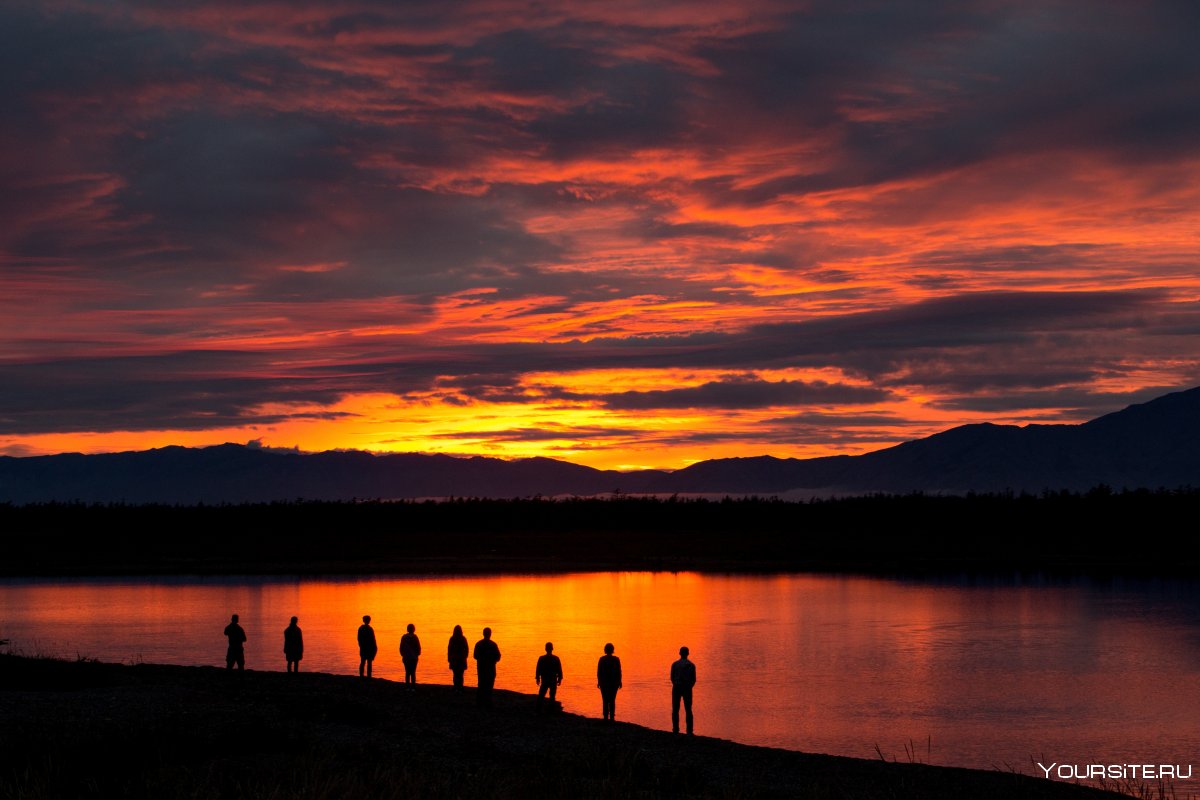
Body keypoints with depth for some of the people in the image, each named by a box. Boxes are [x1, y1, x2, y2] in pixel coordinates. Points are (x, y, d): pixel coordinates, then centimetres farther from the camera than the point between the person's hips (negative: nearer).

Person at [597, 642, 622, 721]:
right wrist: (619, 681, 5)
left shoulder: (602, 659, -6)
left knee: (605, 700, 5)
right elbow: (619, 671, -4)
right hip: (614, 682, 1)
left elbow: (598, 671, -4)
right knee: (612, 700, 9)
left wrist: (599, 681, 5)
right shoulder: (616, 659, -5)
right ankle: (612, 717, 4)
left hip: (604, 682, -1)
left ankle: (606, 717, -1)